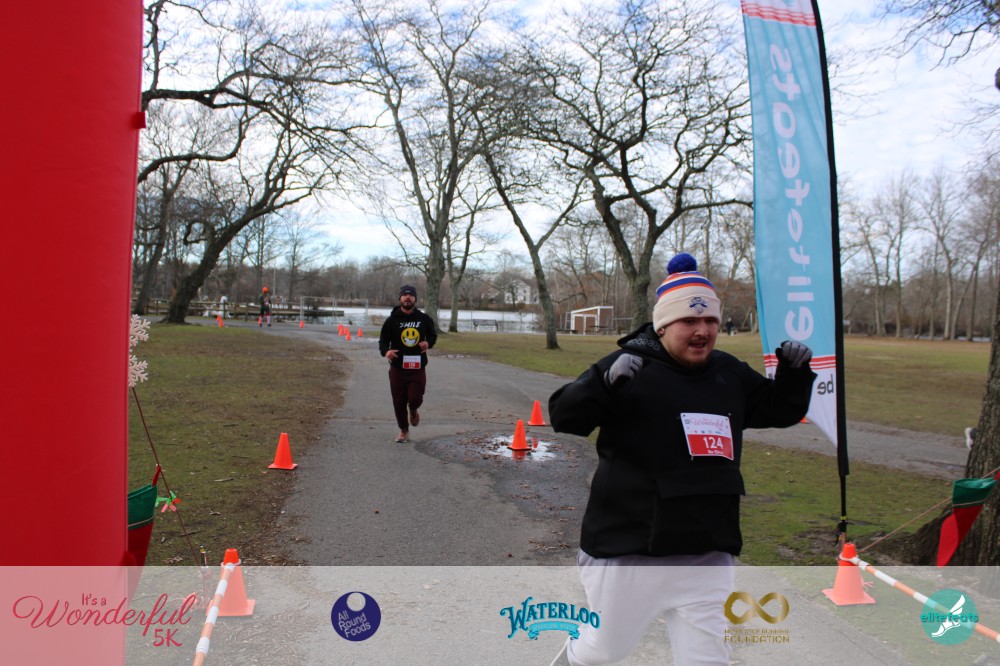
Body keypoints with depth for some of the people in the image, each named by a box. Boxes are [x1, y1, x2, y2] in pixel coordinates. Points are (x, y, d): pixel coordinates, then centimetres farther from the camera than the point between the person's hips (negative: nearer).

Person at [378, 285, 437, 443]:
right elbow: (383, 340, 2)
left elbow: (433, 335, 18)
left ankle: (413, 411, 29)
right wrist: (385, 351, -20)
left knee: (415, 398, -10)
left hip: (418, 368, 0)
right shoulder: (392, 320, -1)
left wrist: (428, 343, -5)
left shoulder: (424, 319, 4)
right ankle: (404, 431, 26)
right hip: (397, 368, 0)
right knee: (399, 402, 5)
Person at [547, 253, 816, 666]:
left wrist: (795, 372, 0)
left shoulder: (730, 374, 8)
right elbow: (563, 417, -18)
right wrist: (606, 380, -36)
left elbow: (781, 410, 20)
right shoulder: (631, 367, -11)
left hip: (708, 558, 5)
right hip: (627, 552, -4)